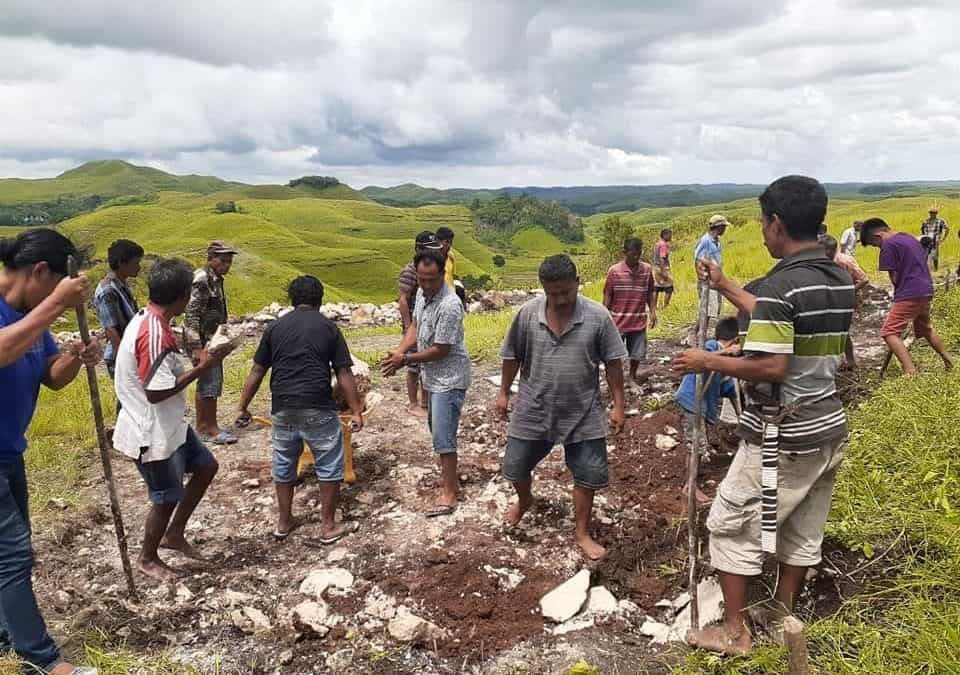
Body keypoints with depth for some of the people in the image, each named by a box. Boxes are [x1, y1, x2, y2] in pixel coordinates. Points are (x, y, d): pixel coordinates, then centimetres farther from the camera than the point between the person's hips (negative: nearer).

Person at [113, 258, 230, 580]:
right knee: (166, 499, 8)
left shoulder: (149, 320, 3)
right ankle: (148, 559, 32)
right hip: (153, 434, -10)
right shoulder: (154, 333, -29)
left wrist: (195, 359, 4)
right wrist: (200, 369, -21)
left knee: (206, 466, 20)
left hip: (168, 425, 10)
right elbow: (157, 391, -29)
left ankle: (174, 533, 32)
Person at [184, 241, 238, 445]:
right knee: (209, 384, -4)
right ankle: (209, 428, 6)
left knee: (208, 384, 14)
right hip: (203, 342, -10)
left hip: (213, 341, 10)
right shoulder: (201, 280, -16)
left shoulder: (216, 280, 12)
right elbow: (191, 315, -21)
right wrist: (196, 348, -25)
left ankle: (203, 427, 23)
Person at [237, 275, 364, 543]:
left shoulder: (275, 327, 9)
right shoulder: (328, 327, 2)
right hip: (318, 409, -3)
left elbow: (257, 372, 9)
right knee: (329, 465, 9)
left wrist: (243, 407, 16)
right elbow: (344, 374, -2)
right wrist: (356, 411, 1)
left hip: (283, 409, 3)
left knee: (284, 465, 18)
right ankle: (328, 526, 13)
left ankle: (284, 522, 29)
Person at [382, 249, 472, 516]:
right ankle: (450, 476, 39)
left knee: (443, 435, -6)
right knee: (437, 429, 21)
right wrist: (399, 352, -5)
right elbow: (415, 326, 12)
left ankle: (449, 494, 4)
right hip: (433, 376, 9)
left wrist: (405, 360, -15)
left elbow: (440, 351, -23)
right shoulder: (422, 293, 1)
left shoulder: (449, 306, -27)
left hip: (449, 379, -9)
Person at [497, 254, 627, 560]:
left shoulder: (598, 316, -13)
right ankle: (524, 500, 47)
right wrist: (504, 392, 8)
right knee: (515, 467, 14)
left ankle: (583, 534, 27)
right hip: (533, 409, 1)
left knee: (587, 475, 6)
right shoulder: (528, 313, -10)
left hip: (583, 413, -1)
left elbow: (613, 362, -6)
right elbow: (512, 356, 3)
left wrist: (618, 405, -5)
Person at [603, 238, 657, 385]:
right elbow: (607, 296, -4)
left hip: (639, 321, 3)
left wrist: (653, 312, 3)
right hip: (618, 321, -3)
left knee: (637, 353, 12)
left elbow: (651, 292, 9)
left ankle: (632, 377, 33)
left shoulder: (647, 269, 0)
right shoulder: (614, 271, -9)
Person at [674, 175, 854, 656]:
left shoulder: (780, 284, -22)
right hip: (829, 428, 8)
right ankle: (783, 617, 36)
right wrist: (724, 286, 23)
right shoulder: (840, 280, 5)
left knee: (732, 526, 7)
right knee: (802, 531, 20)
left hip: (782, 438, -8)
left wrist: (708, 362, -14)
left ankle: (735, 632, 17)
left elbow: (770, 367, -28)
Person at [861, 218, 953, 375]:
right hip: (926, 291, 9)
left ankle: (910, 372, -24)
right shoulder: (910, 237, 17)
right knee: (925, 328, 29)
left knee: (889, 333, -11)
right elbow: (920, 265, 20)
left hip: (909, 295, -9)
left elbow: (894, 277, -11)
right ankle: (949, 361, 39)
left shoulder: (888, 244, -10)